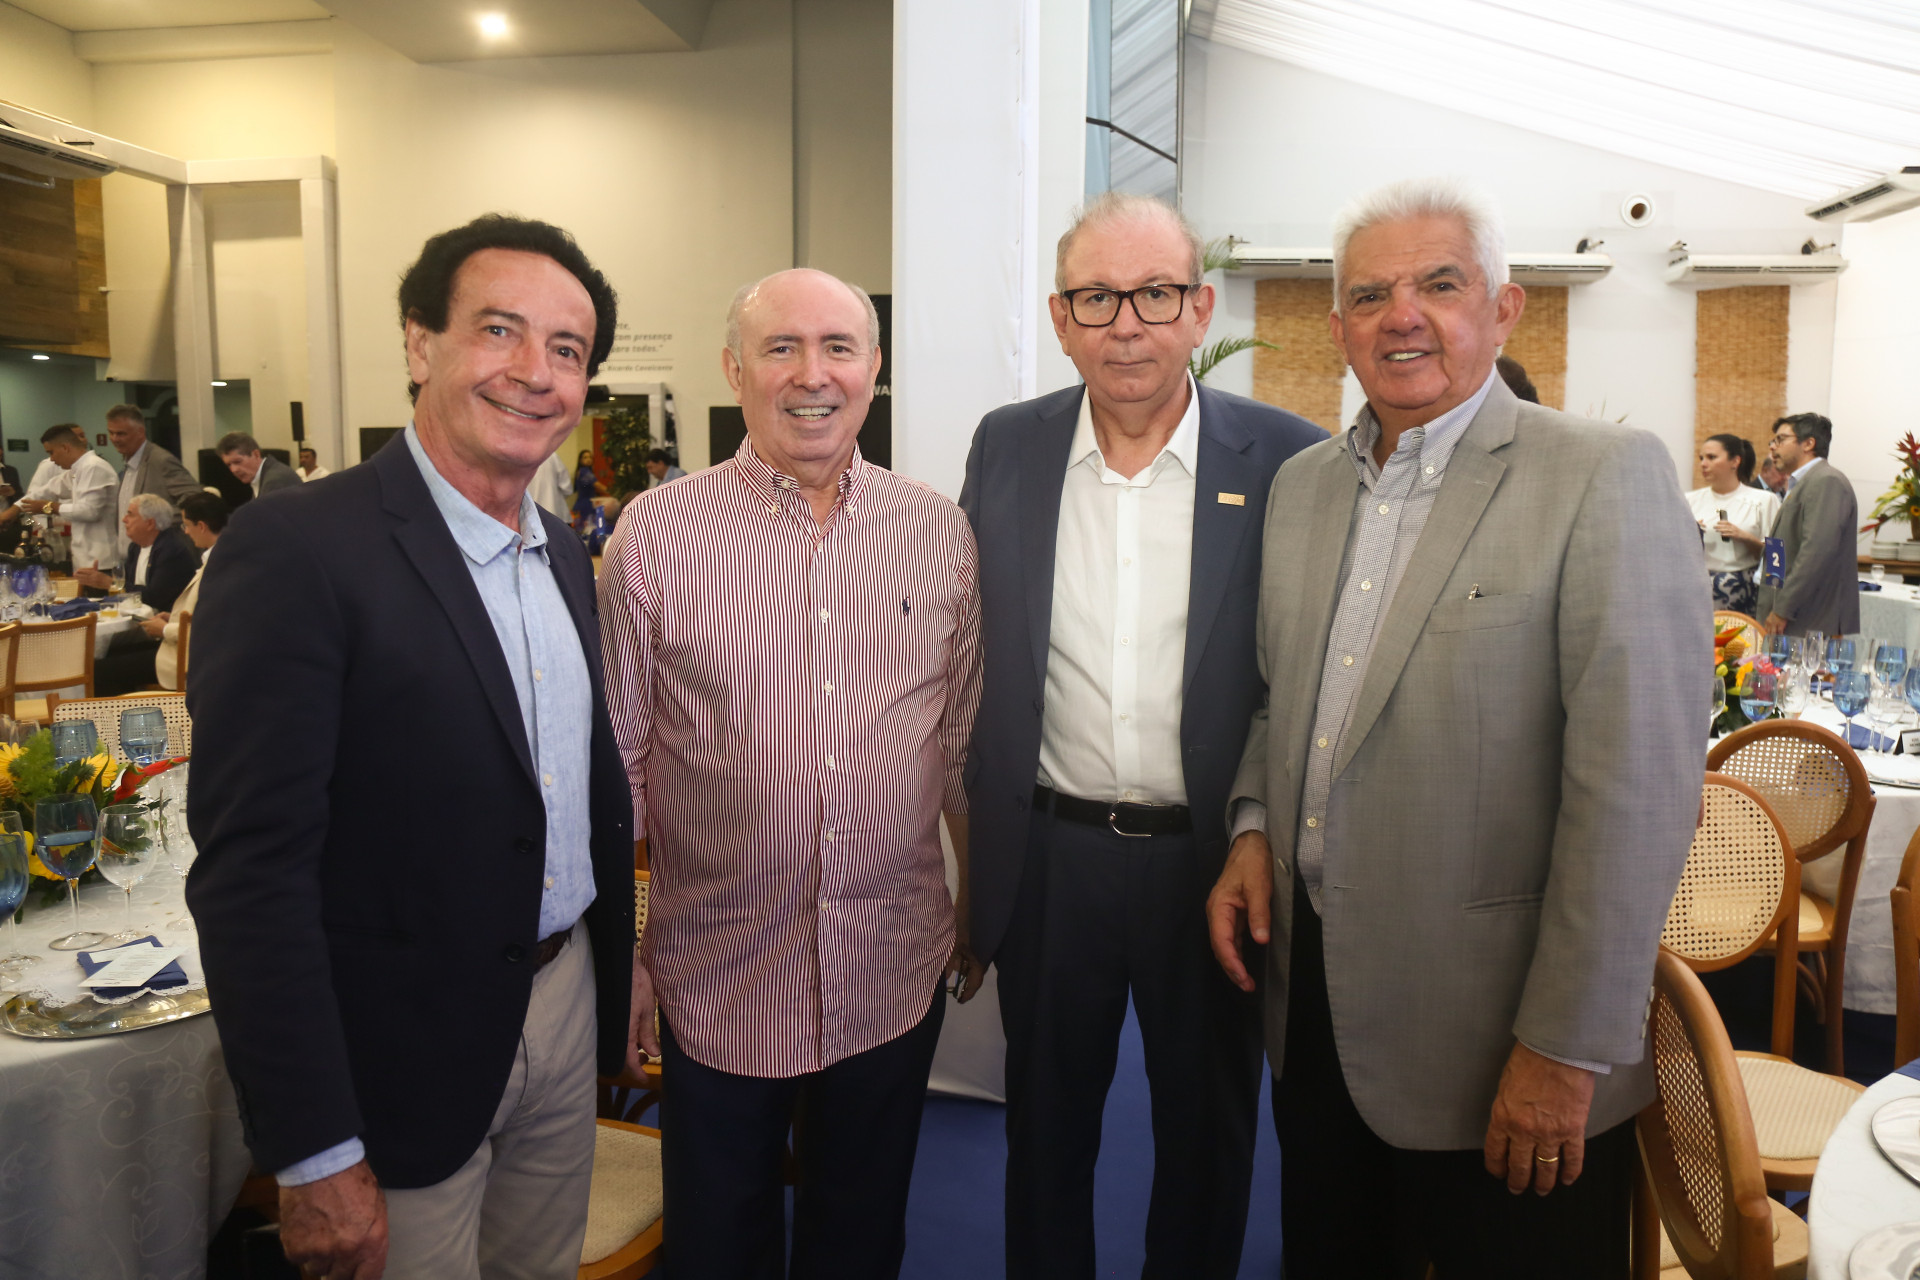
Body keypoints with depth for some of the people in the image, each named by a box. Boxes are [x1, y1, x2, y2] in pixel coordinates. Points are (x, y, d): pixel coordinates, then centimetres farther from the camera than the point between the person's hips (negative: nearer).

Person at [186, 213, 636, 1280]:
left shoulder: (566, 555, 5)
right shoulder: (296, 548, -19)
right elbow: (252, 871, -21)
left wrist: (614, 985, 15)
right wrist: (316, 1157, -19)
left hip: (566, 1014, 7)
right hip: (407, 1055, -6)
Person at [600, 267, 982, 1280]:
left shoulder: (939, 532, -1)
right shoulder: (656, 535, -8)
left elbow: (966, 739, 7)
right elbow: (616, 763, -3)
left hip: (896, 973, 2)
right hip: (715, 976, -1)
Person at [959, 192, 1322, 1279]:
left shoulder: (1288, 461, -9)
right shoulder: (1006, 448, -1)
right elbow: (967, 656, 5)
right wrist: (977, 839, 5)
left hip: (1213, 861, -1)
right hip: (1047, 855, 2)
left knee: (1208, 1134, 20)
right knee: (1047, 1128, 21)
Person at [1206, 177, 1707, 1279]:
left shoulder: (1607, 476, -13)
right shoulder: (1303, 484, 7)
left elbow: (1638, 785, -17)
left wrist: (1566, 1048, -17)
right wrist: (1256, 826, 1)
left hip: (1492, 1026, -5)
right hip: (1312, 993, 6)